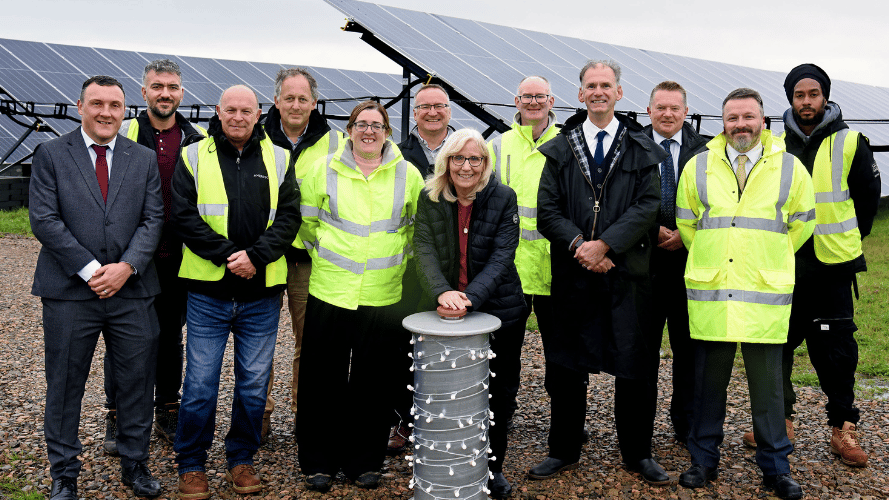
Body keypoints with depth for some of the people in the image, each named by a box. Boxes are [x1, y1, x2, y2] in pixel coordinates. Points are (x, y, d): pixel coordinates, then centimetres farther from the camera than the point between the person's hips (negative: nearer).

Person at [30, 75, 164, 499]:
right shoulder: (51, 154, 3)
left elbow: (153, 220, 4)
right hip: (69, 291, -2)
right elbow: (43, 220, -5)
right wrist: (90, 269, -12)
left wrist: (126, 266, -12)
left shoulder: (145, 159, 10)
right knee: (64, 385, 8)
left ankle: (135, 465, 26)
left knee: (137, 383, 8)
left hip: (131, 291, 2)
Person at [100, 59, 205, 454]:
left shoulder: (198, 141, 5)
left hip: (178, 258, 2)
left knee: (171, 336, 12)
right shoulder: (123, 135, 0)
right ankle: (117, 420, 17)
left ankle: (167, 414, 25)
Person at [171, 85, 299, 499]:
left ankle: (241, 459, 27)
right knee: (200, 384, 2)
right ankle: (191, 465, 19)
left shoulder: (277, 159, 7)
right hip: (208, 292, -1)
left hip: (262, 293, 2)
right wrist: (227, 255, -14)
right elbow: (184, 217, -4)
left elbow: (288, 216, 0)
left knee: (254, 384, 10)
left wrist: (256, 256, -14)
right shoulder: (194, 157, 3)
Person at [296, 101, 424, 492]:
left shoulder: (408, 175, 4)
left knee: (373, 384, 7)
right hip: (329, 293, 0)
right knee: (323, 381, 5)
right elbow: (307, 222, 13)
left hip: (383, 298, 1)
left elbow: (419, 227, 16)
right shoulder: (323, 170, 4)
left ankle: (364, 462, 23)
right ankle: (318, 463, 20)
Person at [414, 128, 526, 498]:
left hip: (498, 311, -1)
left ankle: (493, 468, 30)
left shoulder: (503, 199, -7)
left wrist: (471, 297, -31)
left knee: (497, 395, 10)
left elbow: (502, 256, -16)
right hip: (445, 313, 1)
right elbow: (424, 251, -11)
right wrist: (442, 291, -31)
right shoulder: (430, 200, -1)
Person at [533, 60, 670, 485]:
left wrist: (604, 244, -15)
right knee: (566, 365, 8)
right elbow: (547, 210, 1)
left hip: (627, 272, -1)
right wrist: (579, 244, -13)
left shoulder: (641, 149, 5)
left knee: (634, 367, 5)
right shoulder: (560, 149, 8)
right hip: (572, 273, 1)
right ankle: (564, 451, 23)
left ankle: (637, 453, 22)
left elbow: (648, 206, -5)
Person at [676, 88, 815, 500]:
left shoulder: (790, 168, 3)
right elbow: (686, 223, 16)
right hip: (709, 295, 1)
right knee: (709, 382, 8)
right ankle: (704, 461, 21)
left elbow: (802, 223, 15)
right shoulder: (698, 167, 5)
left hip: (766, 296, -1)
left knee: (767, 384, 5)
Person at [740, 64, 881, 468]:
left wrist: (847, 241, 10)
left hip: (832, 266, -2)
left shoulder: (850, 143, 0)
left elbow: (867, 197, 8)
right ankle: (780, 420, 20)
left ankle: (843, 428, 13)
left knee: (835, 349, 2)